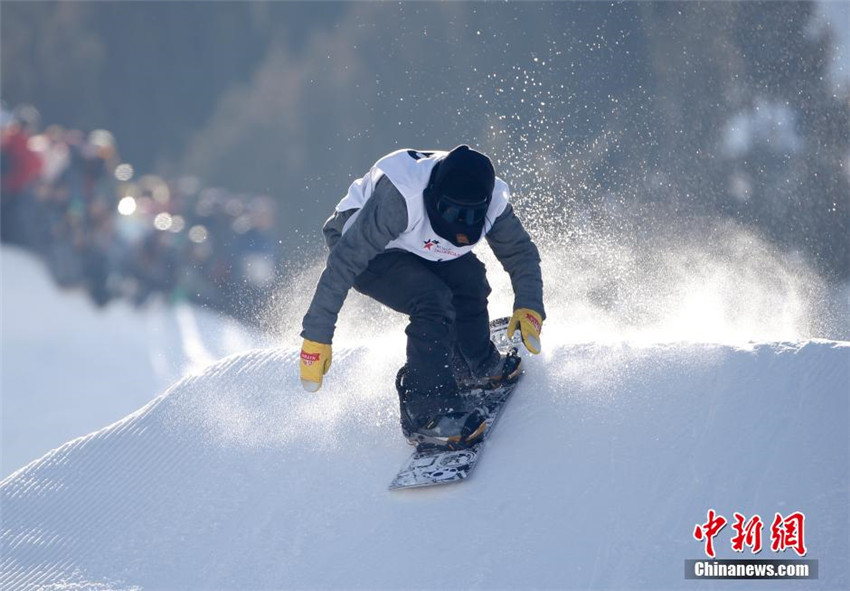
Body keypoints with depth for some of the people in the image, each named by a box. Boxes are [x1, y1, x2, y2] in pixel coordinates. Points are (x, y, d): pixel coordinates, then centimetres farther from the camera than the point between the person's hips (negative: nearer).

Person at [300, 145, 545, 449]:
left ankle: (476, 367, 11)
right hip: (357, 244, -7)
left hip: (417, 249, 7)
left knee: (468, 276, -15)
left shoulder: (492, 202, -22)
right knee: (432, 299, -28)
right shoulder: (399, 196, -40)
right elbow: (345, 261, -37)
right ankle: (428, 412, -27)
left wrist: (529, 306, -20)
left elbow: (522, 253, -4)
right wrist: (317, 335, -37)